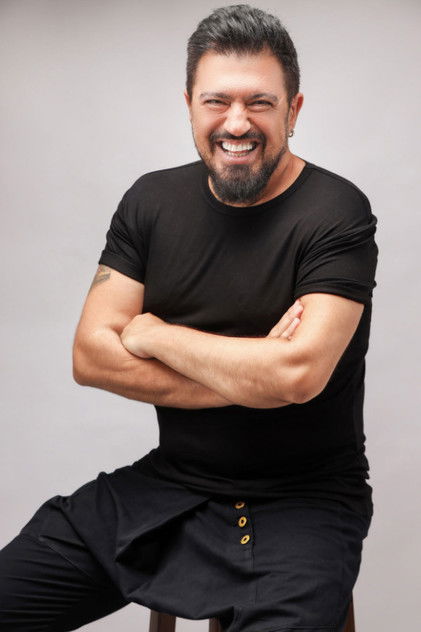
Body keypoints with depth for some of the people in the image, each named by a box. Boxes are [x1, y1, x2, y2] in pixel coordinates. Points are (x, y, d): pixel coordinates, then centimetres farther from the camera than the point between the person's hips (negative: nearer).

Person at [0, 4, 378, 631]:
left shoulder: (337, 214, -11)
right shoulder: (152, 201, 4)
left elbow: (297, 375, -24)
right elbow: (90, 357, -3)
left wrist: (153, 334, -10)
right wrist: (247, 376, -13)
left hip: (301, 503, -4)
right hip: (168, 485, 4)